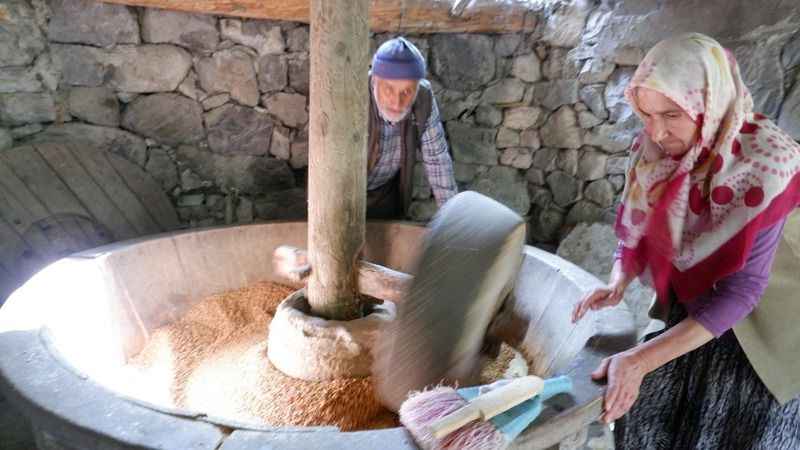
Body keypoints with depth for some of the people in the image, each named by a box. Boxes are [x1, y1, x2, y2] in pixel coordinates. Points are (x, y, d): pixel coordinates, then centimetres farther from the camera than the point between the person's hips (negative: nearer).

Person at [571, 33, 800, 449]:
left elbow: (741, 289, -31)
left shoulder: (763, 166, -30)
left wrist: (640, 360, -37)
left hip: (763, 320, -4)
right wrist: (617, 285, -22)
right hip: (694, 303, 5)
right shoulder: (656, 150, -13)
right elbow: (636, 230, -1)